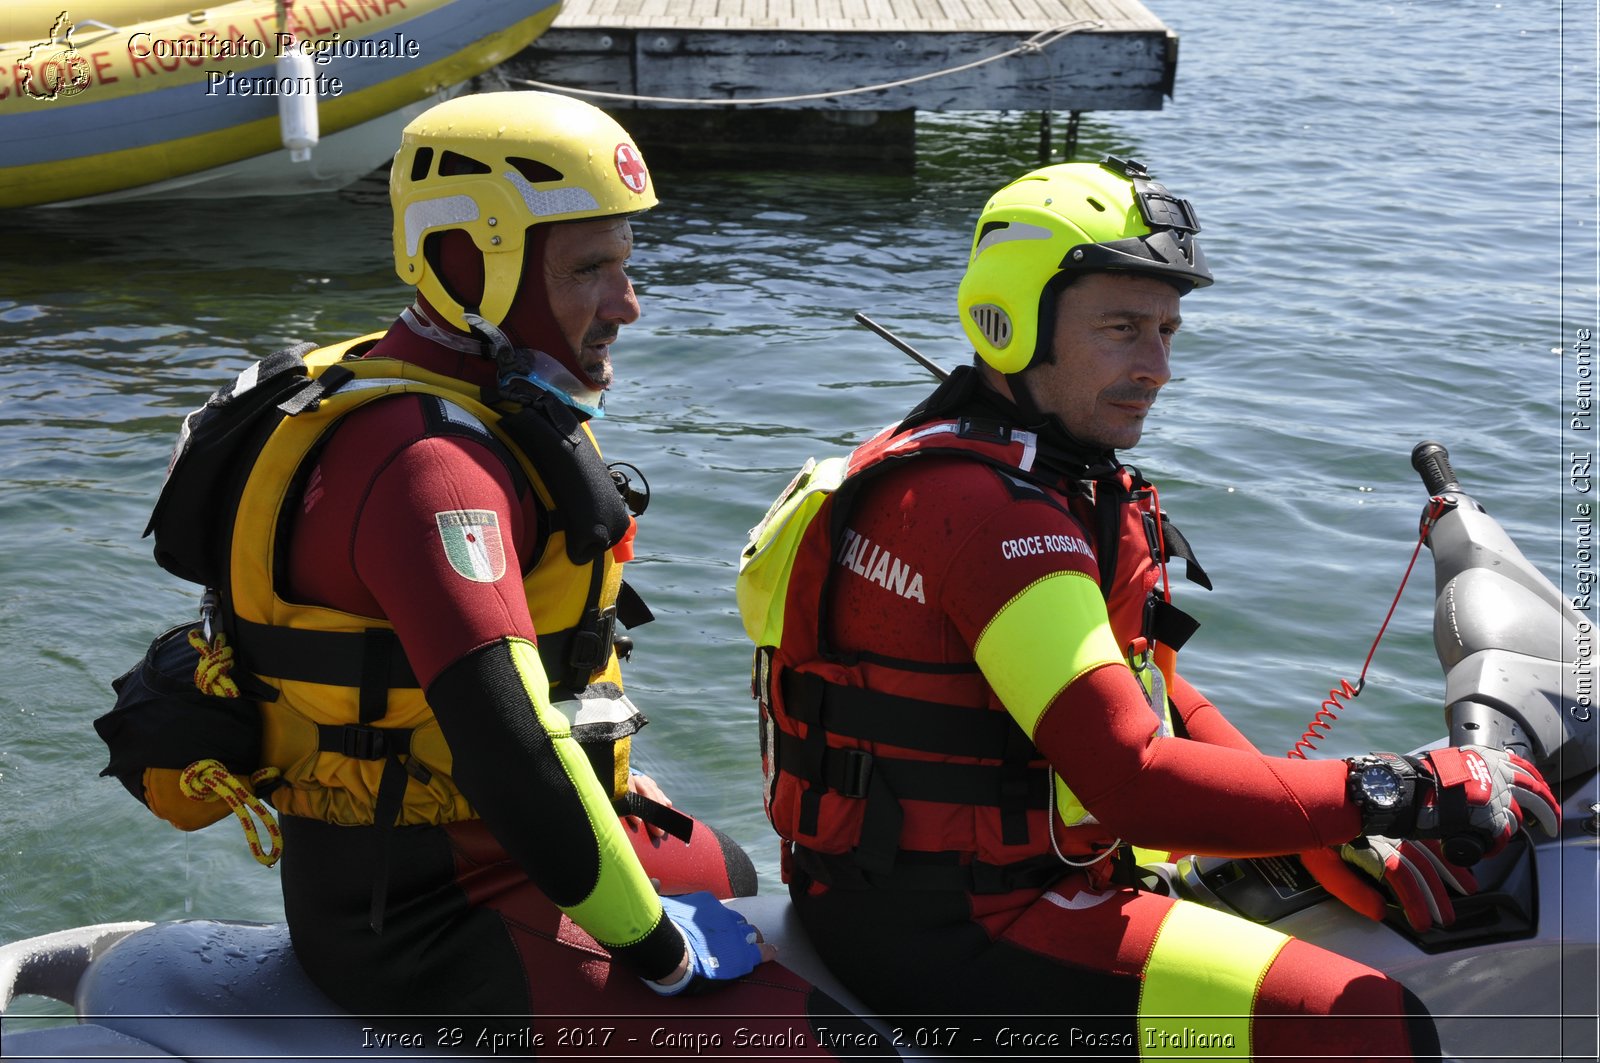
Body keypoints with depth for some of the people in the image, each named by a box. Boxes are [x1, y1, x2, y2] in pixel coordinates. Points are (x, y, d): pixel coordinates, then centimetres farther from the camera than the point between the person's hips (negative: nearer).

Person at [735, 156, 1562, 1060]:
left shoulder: (1060, 478, 10)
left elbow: (1147, 691, 12)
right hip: (943, 935, -11)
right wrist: (1405, 794, -23)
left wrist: (1335, 840, 1)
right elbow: (1135, 783, -30)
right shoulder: (985, 509, -24)